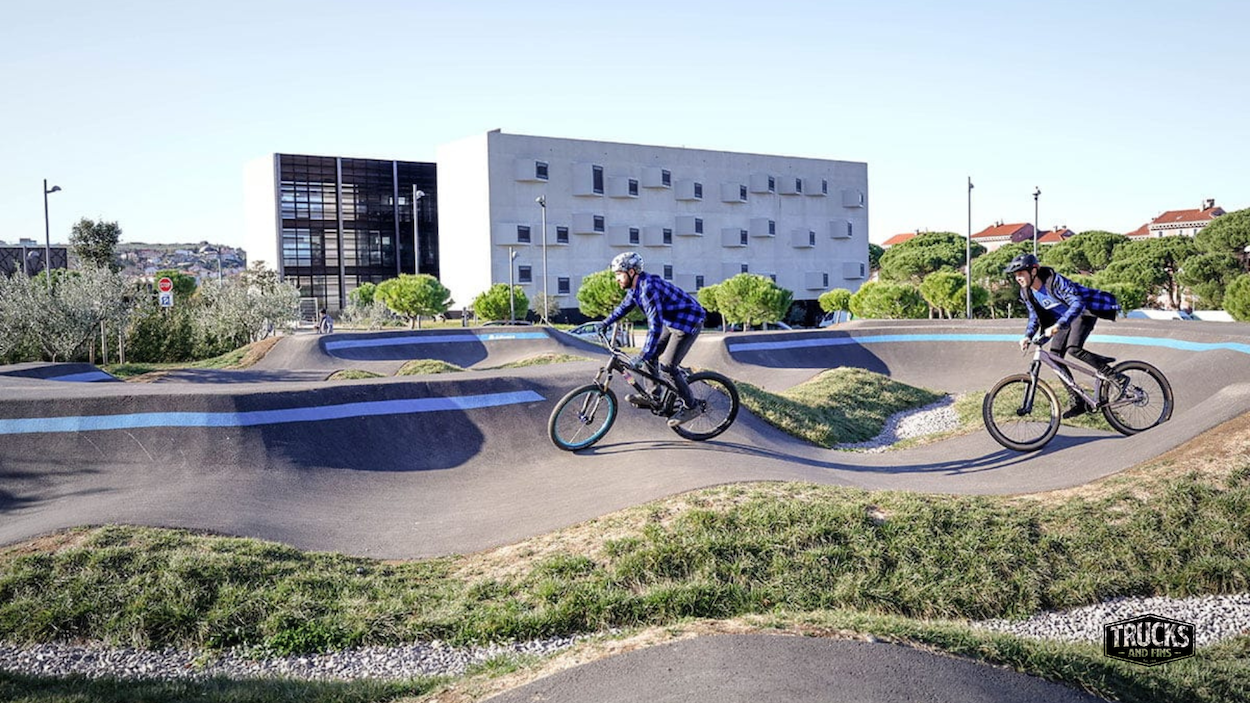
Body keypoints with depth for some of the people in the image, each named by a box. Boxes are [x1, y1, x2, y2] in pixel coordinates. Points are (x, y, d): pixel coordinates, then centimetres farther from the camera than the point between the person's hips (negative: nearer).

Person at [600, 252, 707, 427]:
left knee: (667, 366, -12)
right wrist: (606, 322, 20)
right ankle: (652, 396, 15)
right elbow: (625, 306, 23)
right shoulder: (636, 287, 0)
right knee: (650, 355, 6)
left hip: (688, 322, -10)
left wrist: (642, 356, -39)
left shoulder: (648, 288, -30)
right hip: (671, 321, 10)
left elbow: (655, 325, -37)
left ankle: (690, 407, 0)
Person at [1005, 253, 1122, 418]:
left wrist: (1058, 325, -51)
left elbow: (1077, 304, -39)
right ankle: (1079, 403, 2)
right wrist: (1028, 336, -17)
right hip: (1064, 319, 8)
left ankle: (1110, 373, -11)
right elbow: (1034, 316, 2)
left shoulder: (1055, 281, -30)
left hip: (1084, 311, -8)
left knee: (1073, 349, -30)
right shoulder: (1026, 293, -8)